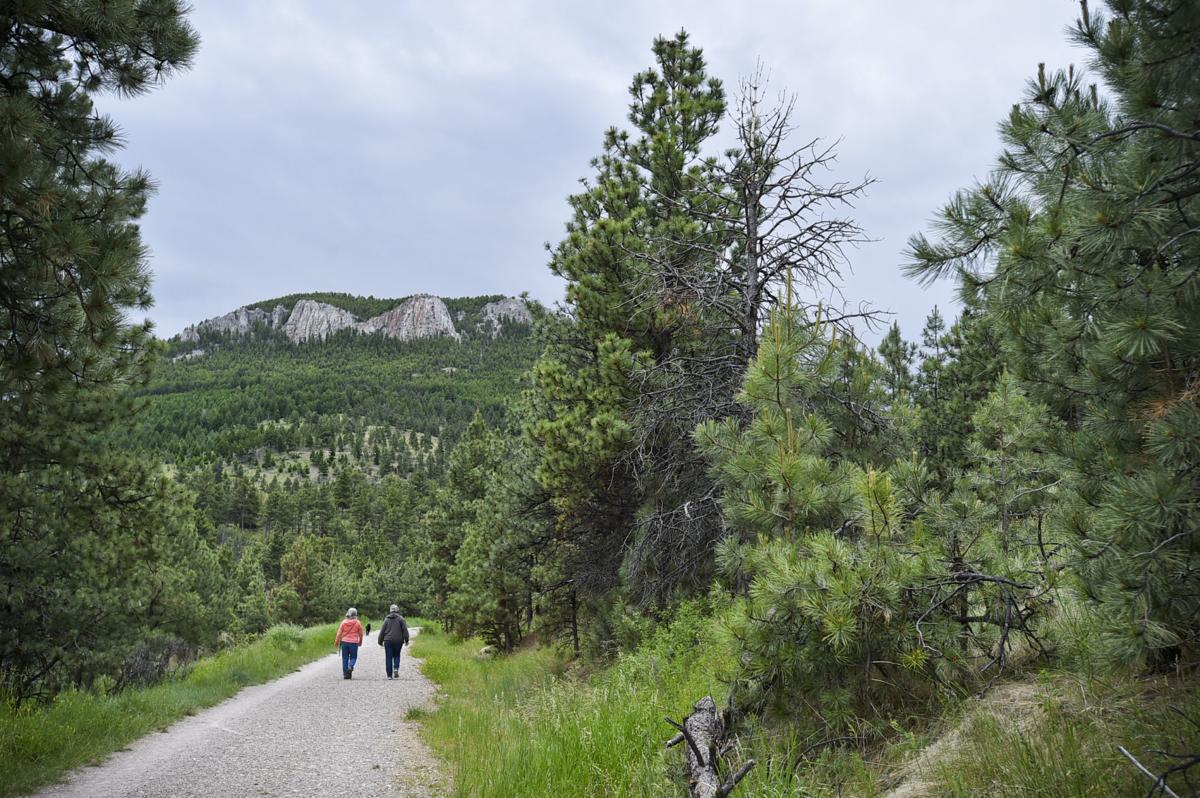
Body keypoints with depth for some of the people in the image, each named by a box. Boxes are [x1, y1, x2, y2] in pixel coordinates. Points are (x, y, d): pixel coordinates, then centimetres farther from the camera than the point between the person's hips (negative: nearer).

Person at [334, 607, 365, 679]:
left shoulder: (344, 622, 1)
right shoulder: (357, 623, -1)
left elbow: (339, 633, 1)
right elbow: (360, 634, 6)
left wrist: (336, 642, 9)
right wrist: (360, 642, 22)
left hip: (344, 642, 2)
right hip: (354, 643, -2)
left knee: (345, 658, 9)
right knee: (353, 657, 12)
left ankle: (345, 674, 9)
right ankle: (350, 666, -17)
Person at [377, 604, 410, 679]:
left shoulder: (387, 619, 5)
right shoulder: (400, 619, 0)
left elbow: (382, 631, 7)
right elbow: (405, 630, -2)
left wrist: (380, 641, 15)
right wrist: (406, 640, 4)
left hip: (388, 641, 1)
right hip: (398, 641, 0)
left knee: (388, 657, 5)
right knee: (396, 655, 15)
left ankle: (389, 675, 3)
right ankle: (396, 668, -9)